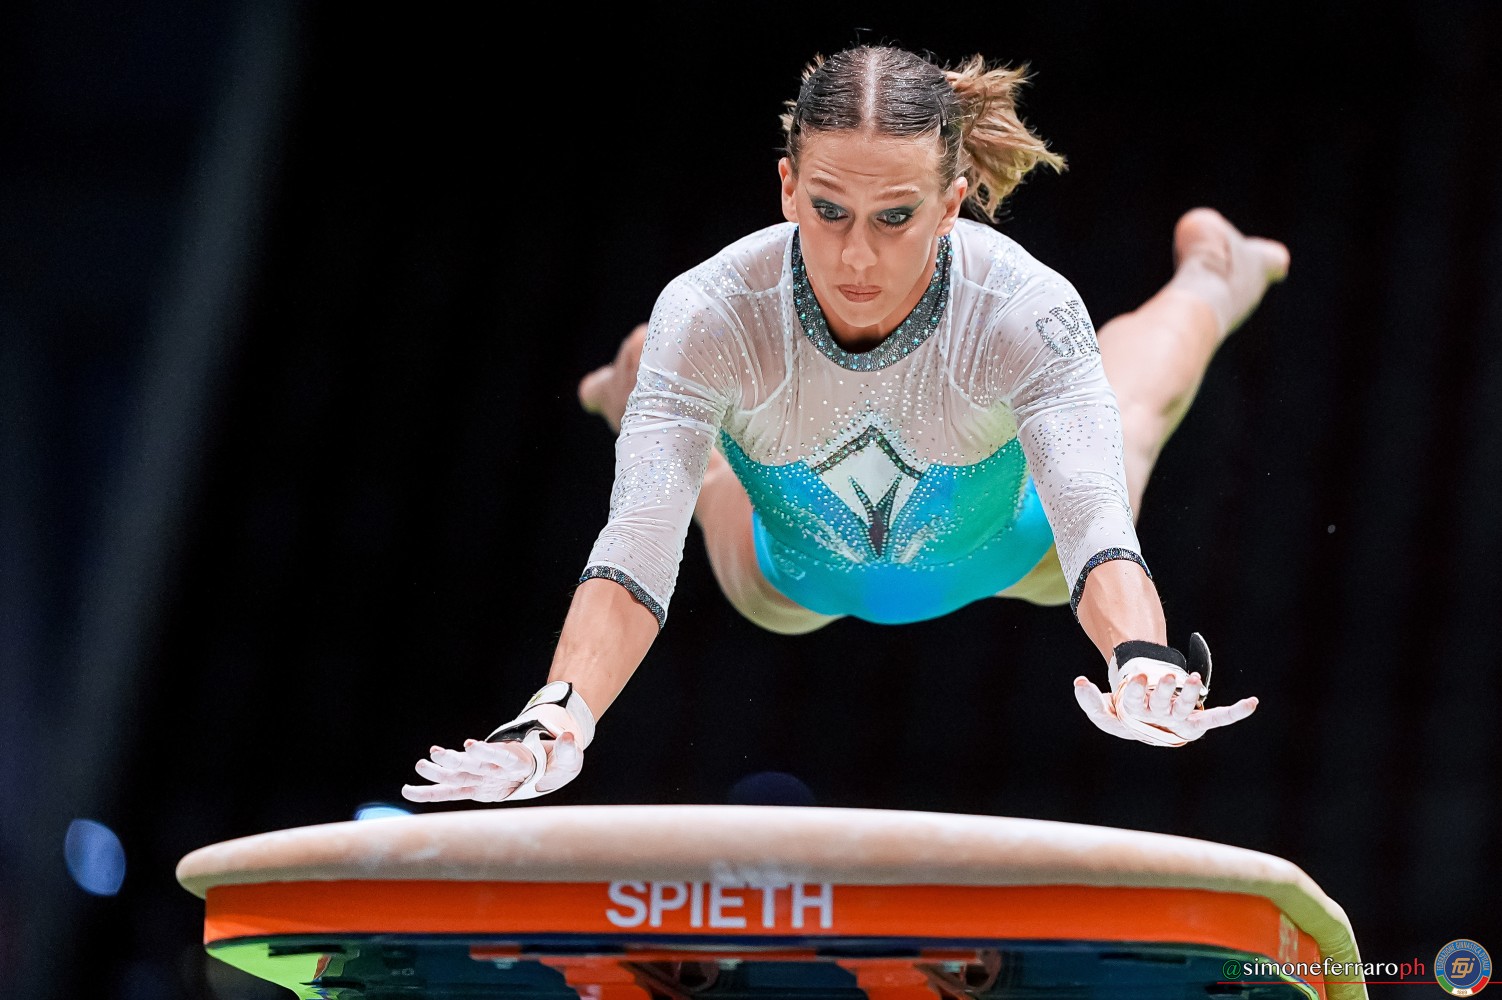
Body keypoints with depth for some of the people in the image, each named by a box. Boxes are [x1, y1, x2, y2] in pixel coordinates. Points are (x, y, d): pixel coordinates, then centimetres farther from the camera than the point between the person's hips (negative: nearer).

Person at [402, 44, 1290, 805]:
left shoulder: (1024, 312, -44)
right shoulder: (711, 318, -43)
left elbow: (1096, 523, -54)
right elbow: (637, 548, -49)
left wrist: (1145, 664, -76)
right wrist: (558, 717, -68)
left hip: (1005, 553, 1)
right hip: (801, 582, 0)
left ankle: (1206, 274, 65)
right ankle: (643, 386, 65)